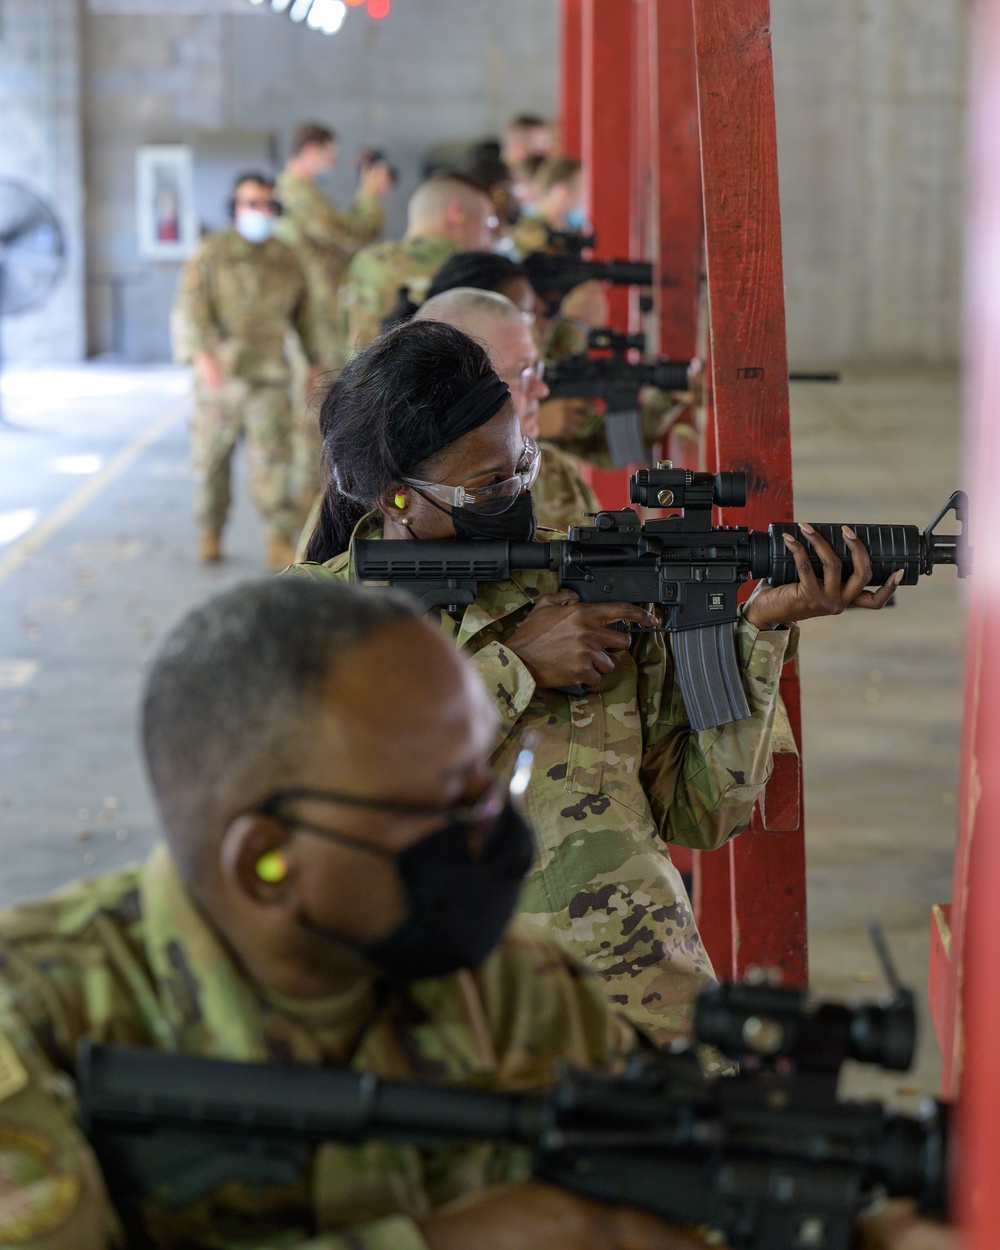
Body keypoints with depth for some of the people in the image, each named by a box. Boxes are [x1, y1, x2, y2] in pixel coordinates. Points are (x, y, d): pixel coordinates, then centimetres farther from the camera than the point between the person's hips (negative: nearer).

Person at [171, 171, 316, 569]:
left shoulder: (286, 259, 10)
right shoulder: (212, 253, -2)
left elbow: (304, 313, 21)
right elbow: (190, 309, -13)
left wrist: (315, 362, 22)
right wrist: (201, 356, -27)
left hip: (268, 377, 1)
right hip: (219, 374, -1)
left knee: (272, 457, -10)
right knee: (212, 460, 8)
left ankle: (281, 543, -12)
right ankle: (210, 533, 24)